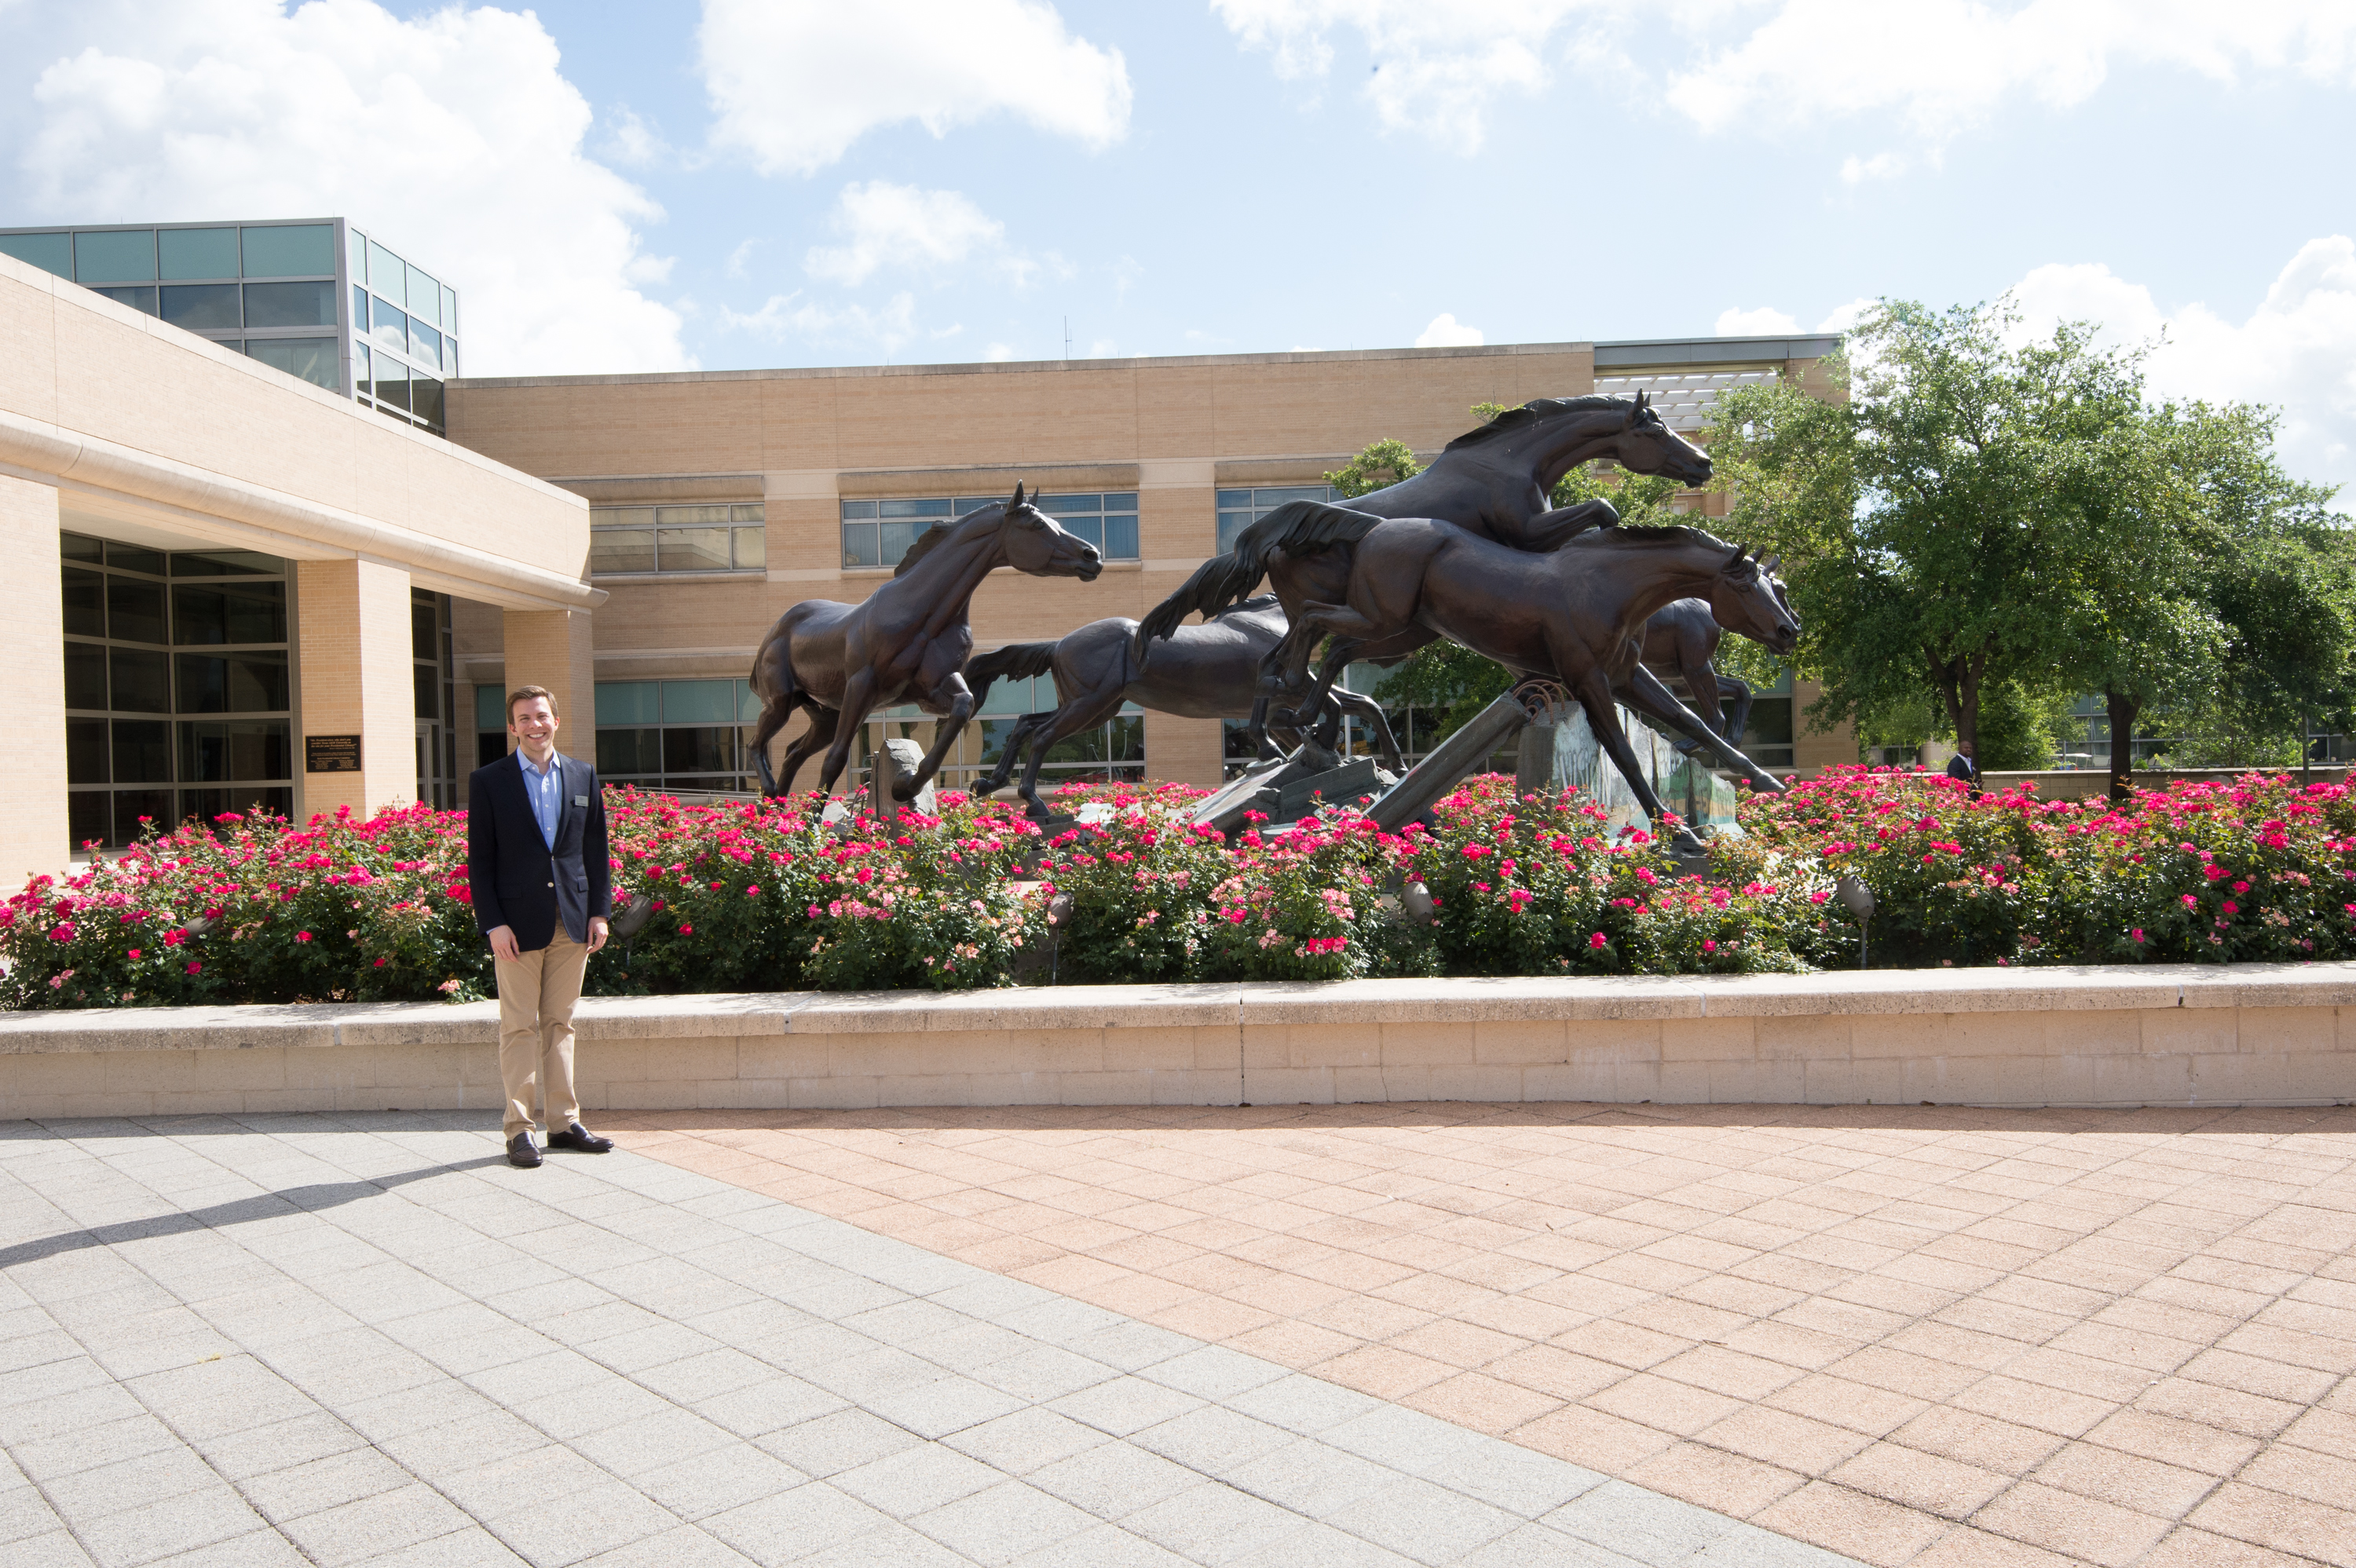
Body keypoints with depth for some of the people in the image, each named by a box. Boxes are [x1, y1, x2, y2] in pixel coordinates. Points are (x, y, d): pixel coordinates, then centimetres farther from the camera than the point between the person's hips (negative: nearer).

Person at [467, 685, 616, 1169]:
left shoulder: (583, 776, 10)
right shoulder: (488, 781, 1)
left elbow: (596, 849, 12)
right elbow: (480, 860, -2)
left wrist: (599, 911, 4)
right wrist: (493, 923, -9)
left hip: (572, 922, 3)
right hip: (518, 923, -3)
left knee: (560, 1023, 10)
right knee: (519, 1027, 1)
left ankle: (564, 1121, 16)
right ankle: (519, 1129, 7)